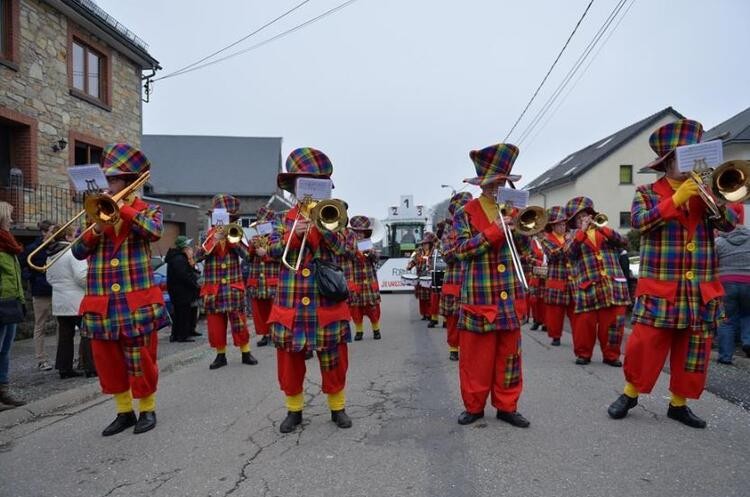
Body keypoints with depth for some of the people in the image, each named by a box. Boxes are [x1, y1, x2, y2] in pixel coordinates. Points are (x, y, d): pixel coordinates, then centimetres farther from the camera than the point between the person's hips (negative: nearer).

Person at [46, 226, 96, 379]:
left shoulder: (51, 256, 13)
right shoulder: (73, 251, -14)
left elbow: (49, 279, 20)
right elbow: (81, 276, -21)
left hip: (59, 301, 8)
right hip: (77, 301, -8)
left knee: (65, 335, 11)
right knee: (88, 333, -1)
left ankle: (64, 368, 14)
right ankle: (91, 368, 1)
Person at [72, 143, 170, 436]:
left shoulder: (148, 210, 3)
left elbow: (154, 232, -20)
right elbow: (78, 252, 6)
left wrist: (121, 207, -19)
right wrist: (96, 229, -12)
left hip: (136, 301, -4)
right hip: (102, 304, 5)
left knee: (140, 359, 2)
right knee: (107, 360, 9)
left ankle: (147, 410, 21)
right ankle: (124, 411, 26)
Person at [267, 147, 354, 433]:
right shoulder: (285, 219, 9)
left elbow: (345, 250, -7)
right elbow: (273, 250, -3)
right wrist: (293, 234, -18)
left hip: (326, 301, -1)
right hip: (290, 302, 2)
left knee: (333, 358, 7)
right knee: (289, 358, 7)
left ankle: (337, 407, 24)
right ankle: (294, 409, 25)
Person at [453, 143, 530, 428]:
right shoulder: (465, 214, -1)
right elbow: (462, 249, -14)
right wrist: (494, 231, -20)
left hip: (510, 298, 4)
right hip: (479, 298, -4)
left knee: (509, 355, 10)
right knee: (476, 356, 4)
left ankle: (507, 406, 23)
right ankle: (474, 406, 20)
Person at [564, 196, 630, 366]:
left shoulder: (605, 232, 16)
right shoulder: (575, 236, 10)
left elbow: (623, 241, -1)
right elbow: (569, 252, -12)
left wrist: (603, 229, -13)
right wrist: (582, 231, -19)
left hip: (613, 285, 2)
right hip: (588, 287, -2)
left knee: (613, 322, 3)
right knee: (585, 322, 0)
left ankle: (611, 355, 16)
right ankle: (583, 353, 15)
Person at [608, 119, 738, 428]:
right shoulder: (647, 193, 2)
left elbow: (729, 224, 1)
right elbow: (639, 221, -17)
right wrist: (676, 199, -23)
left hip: (701, 289, 4)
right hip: (659, 287, -4)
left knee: (694, 349, 9)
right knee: (645, 343, -4)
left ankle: (678, 404, 24)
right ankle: (630, 394, 16)